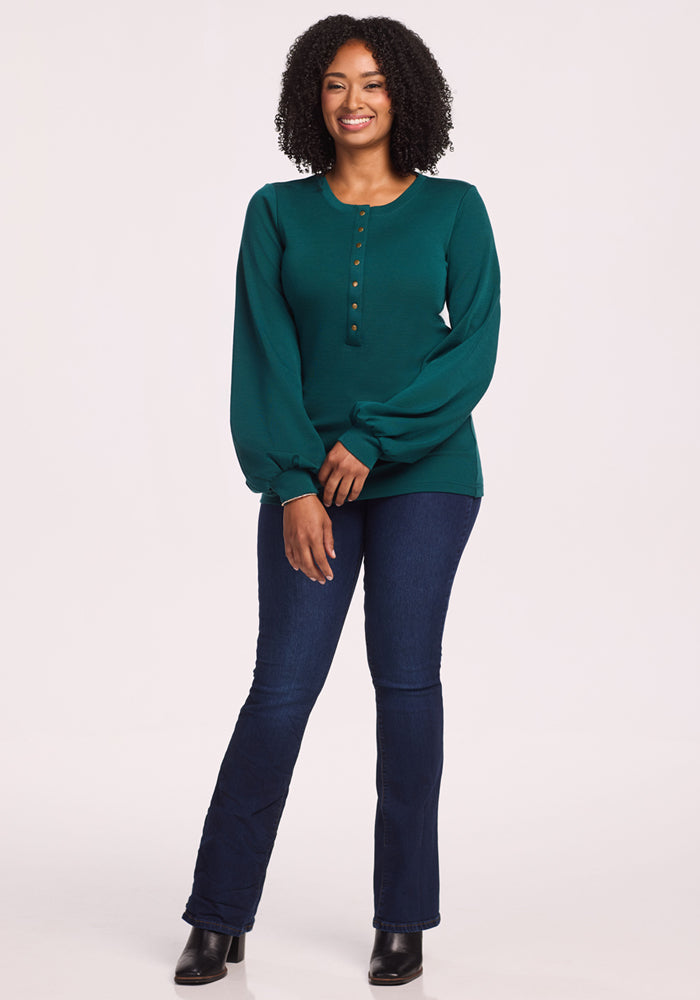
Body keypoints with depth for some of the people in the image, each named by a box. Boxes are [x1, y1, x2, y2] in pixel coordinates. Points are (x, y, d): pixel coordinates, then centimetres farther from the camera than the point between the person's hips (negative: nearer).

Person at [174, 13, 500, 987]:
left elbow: (475, 348, -6)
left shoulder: (453, 208, 3)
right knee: (280, 689, -2)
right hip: (309, 476, 1)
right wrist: (294, 483, -10)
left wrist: (372, 438, -14)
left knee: (406, 678, 1)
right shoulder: (277, 213, 5)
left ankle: (404, 918, 13)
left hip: (423, 472, 0)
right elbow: (265, 355, -2)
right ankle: (219, 917, 11)